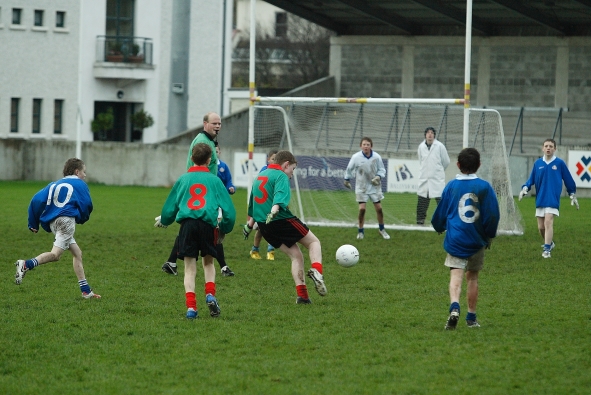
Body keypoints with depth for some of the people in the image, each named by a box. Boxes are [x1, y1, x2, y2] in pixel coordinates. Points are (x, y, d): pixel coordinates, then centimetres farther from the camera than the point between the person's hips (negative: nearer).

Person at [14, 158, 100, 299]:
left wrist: (33, 224, 15)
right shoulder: (80, 184, 12)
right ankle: (26, 265, -40)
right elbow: (86, 206, 3)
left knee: (77, 253, 16)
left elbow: (37, 200, 13)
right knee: (55, 254, -19)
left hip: (52, 222, 7)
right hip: (67, 219, -7)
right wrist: (82, 218, 25)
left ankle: (86, 291, 15)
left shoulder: (54, 185, 26)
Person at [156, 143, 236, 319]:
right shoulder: (215, 180, 11)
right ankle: (210, 294, 0)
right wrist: (224, 230, 24)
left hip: (187, 224, 0)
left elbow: (170, 206, 19)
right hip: (208, 224, 0)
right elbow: (228, 209, 9)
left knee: (190, 268, 4)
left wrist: (163, 221, 39)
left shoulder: (183, 179, 14)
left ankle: (191, 306, -6)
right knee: (208, 262, 20)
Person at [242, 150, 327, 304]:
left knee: (296, 255, 12)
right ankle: (316, 271, -19)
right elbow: (281, 194, -27)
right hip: (283, 221, -7)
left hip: (264, 226, 7)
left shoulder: (260, 176, 22)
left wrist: (249, 225, 39)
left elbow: (252, 206, 31)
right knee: (314, 242, 9)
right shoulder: (281, 176, -5)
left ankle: (302, 295, 0)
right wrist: (275, 209, -43)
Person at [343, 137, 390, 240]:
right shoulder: (356, 157, -14)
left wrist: (378, 177, -18)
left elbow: (382, 170, 0)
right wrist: (347, 180, 11)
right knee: (362, 209, -9)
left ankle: (382, 229, 25)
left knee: (379, 208, 5)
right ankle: (360, 232, 7)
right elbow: (349, 169, 2)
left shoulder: (377, 157, -12)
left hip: (374, 186, 1)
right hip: (361, 187, -1)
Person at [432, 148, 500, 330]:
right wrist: (489, 236, 12)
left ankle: (454, 307, -35)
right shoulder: (484, 187, -4)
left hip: (455, 239, -1)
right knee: (472, 277, 15)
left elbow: (441, 213, 7)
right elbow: (493, 214, -5)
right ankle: (471, 318, 21)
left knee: (456, 276, -9)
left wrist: (439, 227, 29)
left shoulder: (451, 186, -1)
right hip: (477, 240, 1)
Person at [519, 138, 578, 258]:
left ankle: (547, 249, -20)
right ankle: (549, 243, 33)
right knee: (541, 227, 8)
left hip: (553, 199, -4)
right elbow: (531, 179, 12)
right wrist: (525, 188, -6)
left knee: (548, 222, -19)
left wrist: (572, 195, 12)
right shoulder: (538, 163, 7)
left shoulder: (559, 163, -1)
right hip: (540, 199, 4)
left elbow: (568, 180, 8)